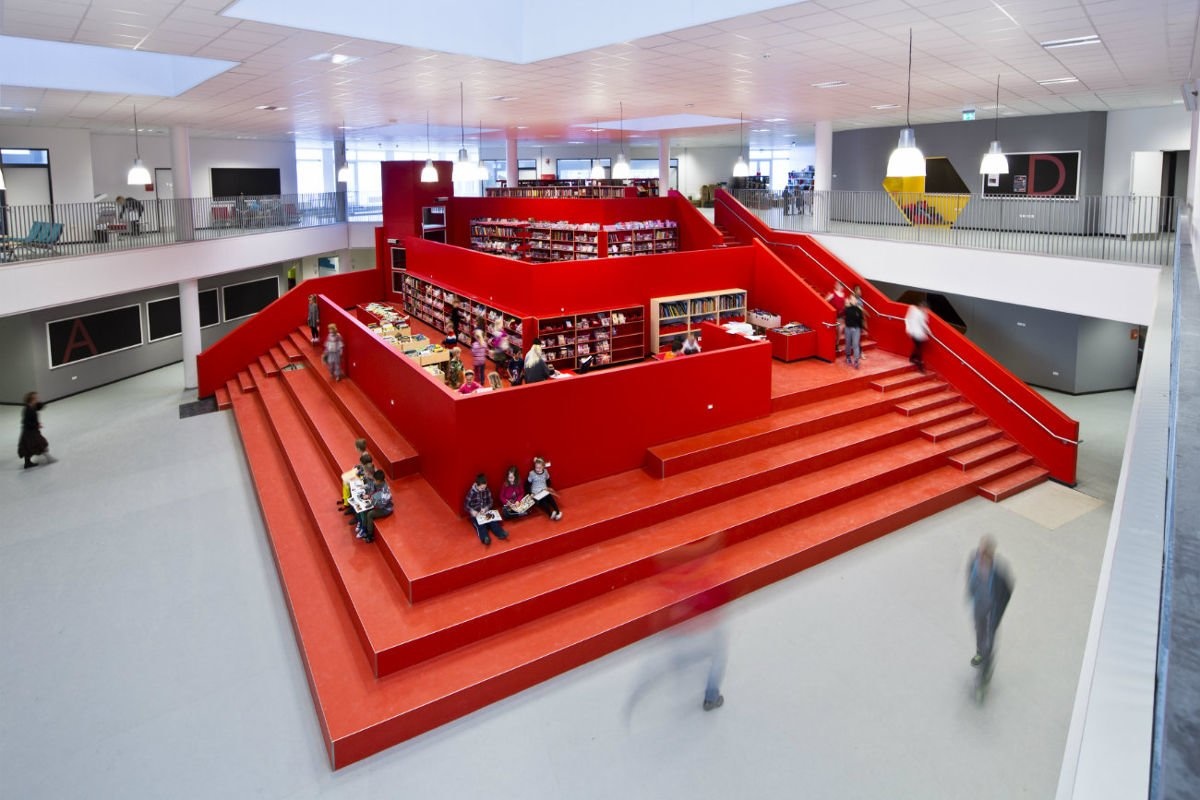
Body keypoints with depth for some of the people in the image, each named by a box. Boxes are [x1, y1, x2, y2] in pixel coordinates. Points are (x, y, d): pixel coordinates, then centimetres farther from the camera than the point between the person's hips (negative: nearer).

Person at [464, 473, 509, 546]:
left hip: (486, 511, 4)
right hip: (475, 514, -4)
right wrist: (472, 511, -25)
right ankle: (485, 538, -57)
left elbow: (490, 502, 9)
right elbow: (466, 505, -6)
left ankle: (501, 533, -46)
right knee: (480, 524, -32)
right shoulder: (471, 492, -9)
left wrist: (486, 508, -12)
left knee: (493, 520, -26)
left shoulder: (487, 490, 2)